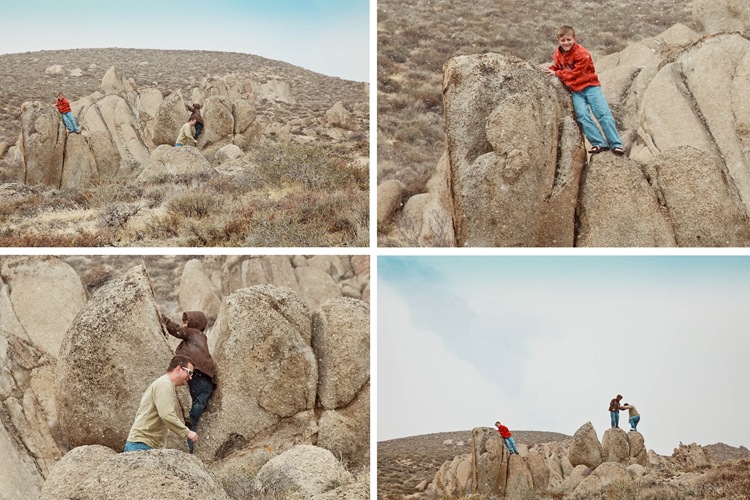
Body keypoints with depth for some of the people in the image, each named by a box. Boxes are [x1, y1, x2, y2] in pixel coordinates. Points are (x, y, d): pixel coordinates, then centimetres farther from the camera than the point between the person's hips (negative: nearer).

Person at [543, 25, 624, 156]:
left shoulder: (581, 54, -15)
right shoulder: (558, 54, 6)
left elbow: (576, 72, -16)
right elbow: (557, 66, 24)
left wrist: (557, 74, -14)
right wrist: (551, 70, 2)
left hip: (590, 86, -5)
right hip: (576, 91, 5)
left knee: (603, 113, -12)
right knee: (582, 116, -16)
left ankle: (616, 145, -12)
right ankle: (599, 144, -16)